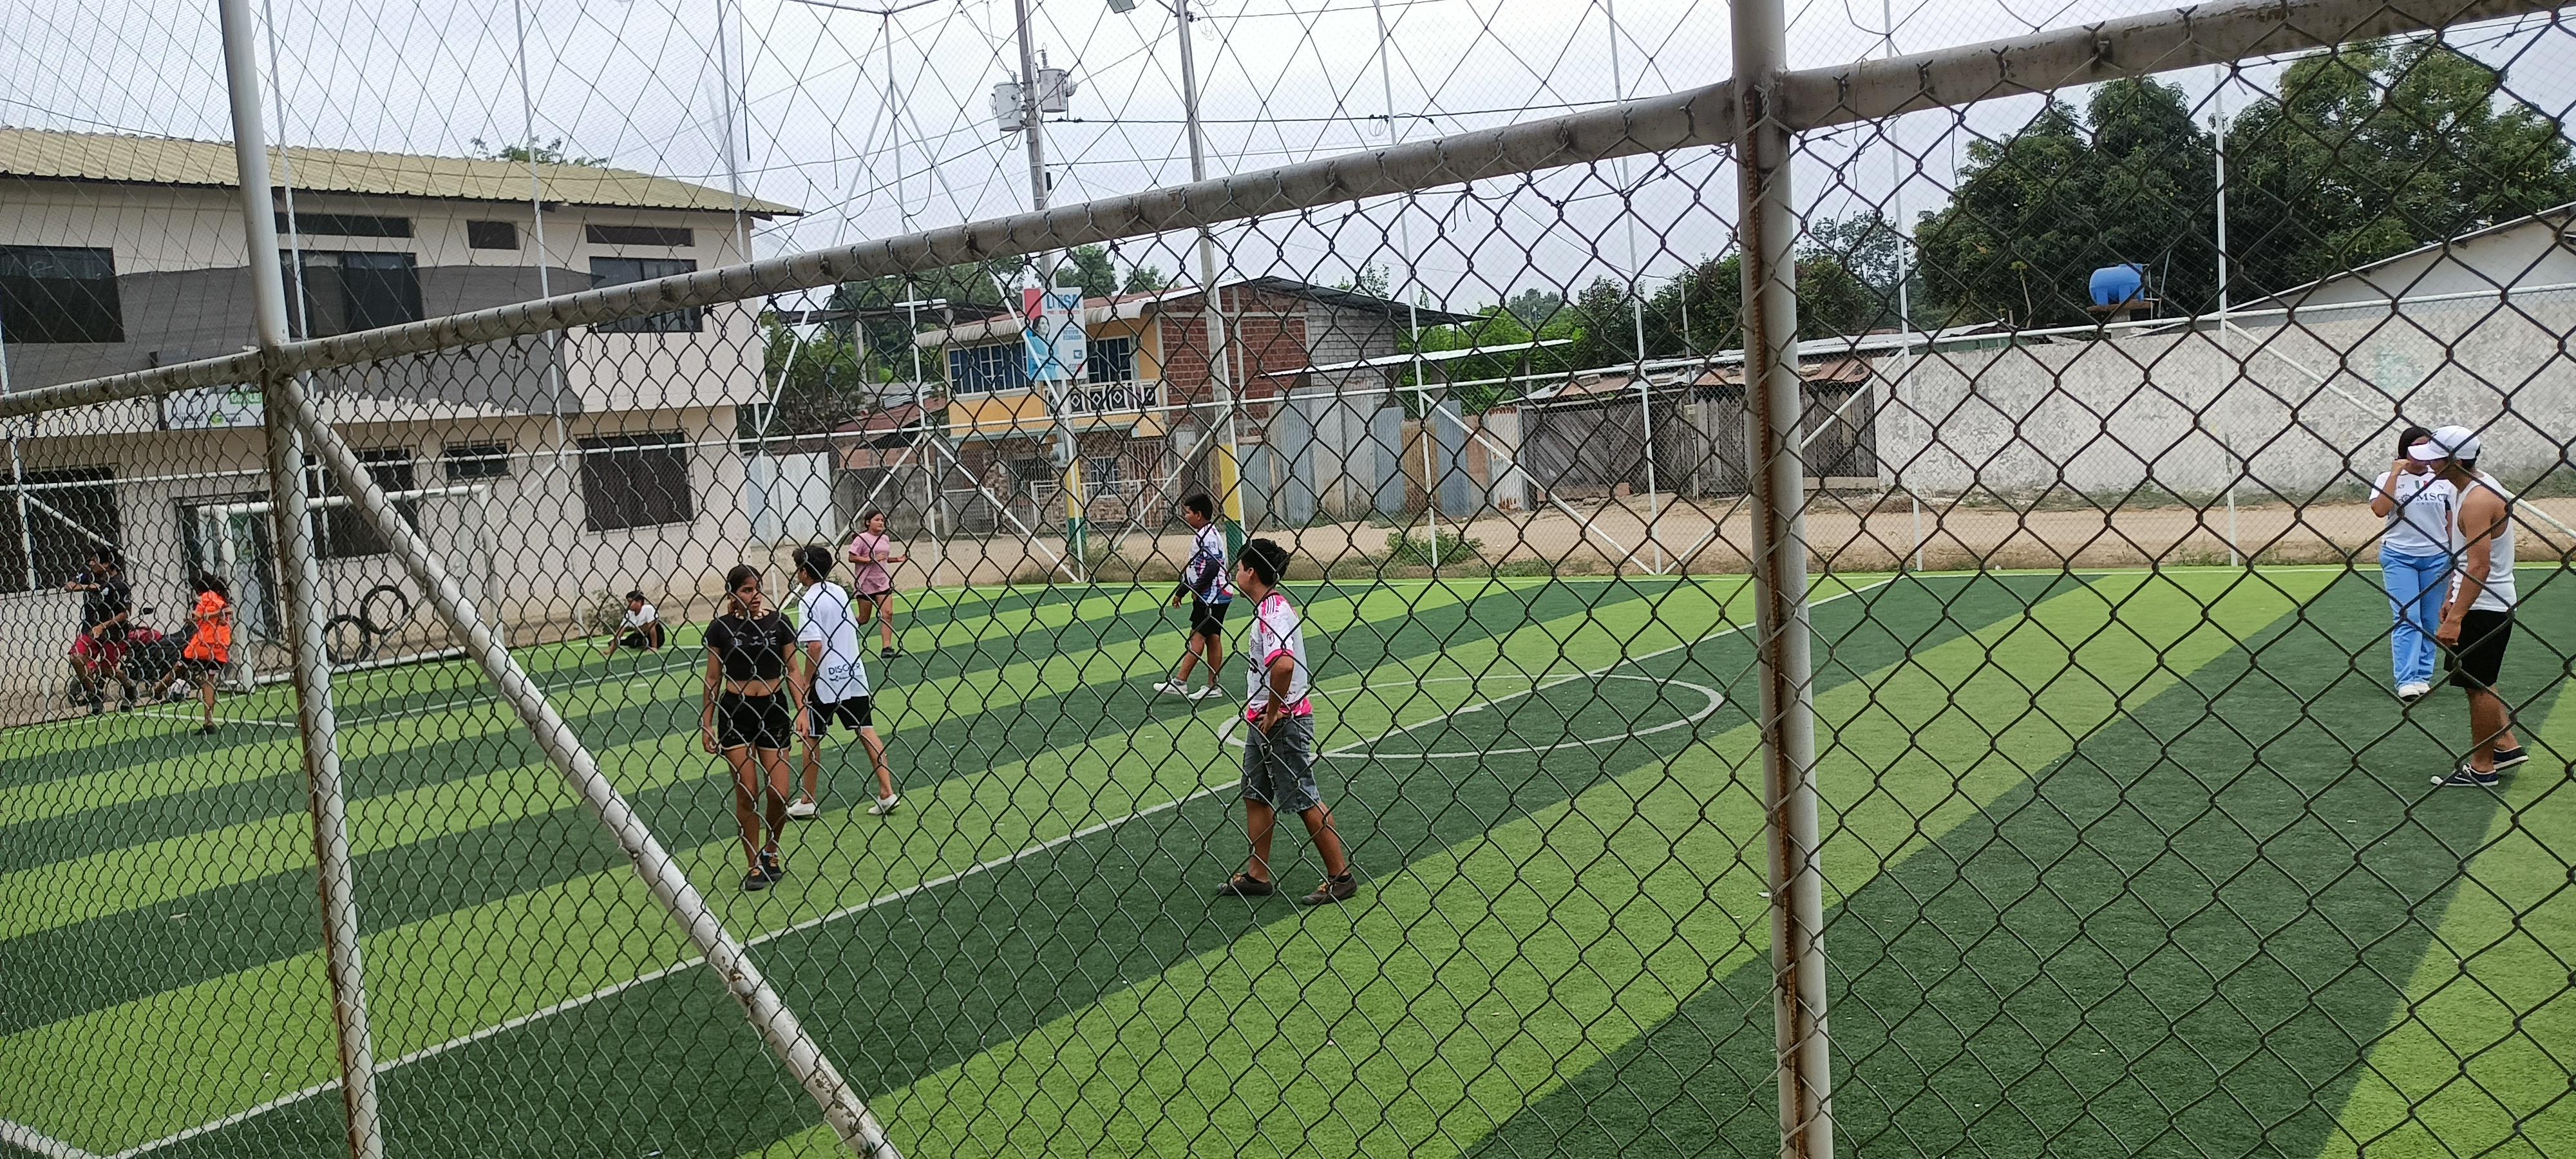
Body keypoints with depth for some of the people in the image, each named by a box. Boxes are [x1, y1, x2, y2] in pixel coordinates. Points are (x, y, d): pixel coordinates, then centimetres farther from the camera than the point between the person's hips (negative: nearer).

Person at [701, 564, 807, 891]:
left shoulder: (778, 623, 0)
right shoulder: (721, 628, -2)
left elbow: (792, 670, 5)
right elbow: (713, 678, 5)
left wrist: (801, 710, -4)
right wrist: (706, 723, 4)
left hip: (774, 710, 1)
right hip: (735, 711, -1)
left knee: (779, 793, -2)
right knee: (747, 793, -1)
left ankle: (771, 852, 24)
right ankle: (755, 865, 12)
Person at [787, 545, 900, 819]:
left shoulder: (808, 601, -14)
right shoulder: (840, 592, 7)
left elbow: (815, 645, -21)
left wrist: (807, 680, -12)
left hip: (825, 682, -6)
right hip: (854, 675, 6)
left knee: (811, 738, 8)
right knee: (866, 731, 7)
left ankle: (808, 802, 17)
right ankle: (887, 793, 2)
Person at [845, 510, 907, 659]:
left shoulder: (885, 539, 11)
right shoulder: (862, 539, -9)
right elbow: (852, 558, -15)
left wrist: (896, 559, 5)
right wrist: (873, 559, -23)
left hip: (883, 581, 5)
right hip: (865, 583, -5)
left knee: (887, 613, -9)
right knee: (864, 619, 2)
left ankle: (887, 648, -9)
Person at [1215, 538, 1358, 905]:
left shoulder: (1272, 611, -20)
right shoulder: (1272, 606, 11)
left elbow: (1284, 665, -37)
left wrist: (1273, 713, -24)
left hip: (1282, 721, -10)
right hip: (1263, 718, 10)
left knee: (1303, 799, -2)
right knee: (1256, 794, 15)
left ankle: (1341, 877, 7)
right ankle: (1257, 875, 23)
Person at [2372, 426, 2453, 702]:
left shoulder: (2443, 480, 8)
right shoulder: (2389, 479, 0)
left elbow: (2453, 522, 12)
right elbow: (2379, 510, -18)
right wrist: (2395, 474, -14)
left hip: (2436, 557, 3)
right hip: (2399, 557, -3)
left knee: (2430, 620, 6)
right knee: (2406, 618, -10)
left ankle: (2423, 676, 14)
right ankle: (2406, 680, -12)